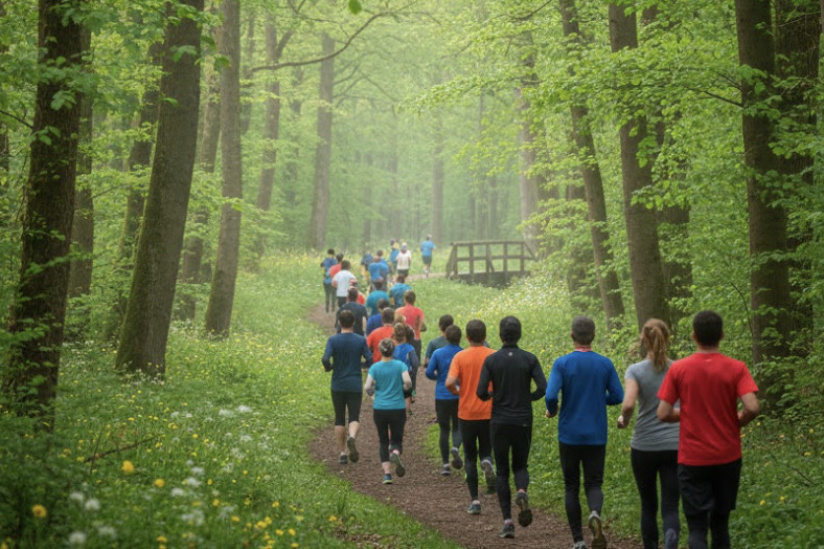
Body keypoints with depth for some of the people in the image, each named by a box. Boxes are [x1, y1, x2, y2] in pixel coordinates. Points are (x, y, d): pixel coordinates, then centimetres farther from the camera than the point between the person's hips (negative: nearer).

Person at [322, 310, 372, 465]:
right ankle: (352, 437, -30)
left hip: (338, 386, 0)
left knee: (339, 419, 11)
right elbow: (369, 360, -5)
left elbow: (325, 360, -18)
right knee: (354, 418, 2)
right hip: (355, 385, 0)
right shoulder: (361, 340, -4)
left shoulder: (333, 340, -7)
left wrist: (329, 368, 4)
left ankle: (342, 453, 11)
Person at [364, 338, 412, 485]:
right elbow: (407, 381, -18)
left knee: (383, 441, 11)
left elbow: (367, 387, -12)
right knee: (397, 440, 11)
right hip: (398, 409, 0)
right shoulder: (400, 365, -4)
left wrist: (372, 392, 10)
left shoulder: (375, 367, -4)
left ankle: (387, 473, 1)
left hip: (380, 409, 0)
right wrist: (405, 388, 4)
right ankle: (396, 453, -24)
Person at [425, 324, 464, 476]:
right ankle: (456, 448, -18)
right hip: (459, 396, 0)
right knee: (457, 427, 13)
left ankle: (446, 463, 6)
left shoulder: (438, 353, -3)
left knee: (444, 429, 9)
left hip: (441, 396, 0)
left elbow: (429, 373, -7)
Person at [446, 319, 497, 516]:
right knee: (486, 451, 16)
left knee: (470, 458, 10)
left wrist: (457, 391, 6)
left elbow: (449, 383, -16)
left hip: (467, 413, -1)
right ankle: (487, 463, -21)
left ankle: (475, 501, 5)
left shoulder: (460, 357, -5)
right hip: (489, 413, 1)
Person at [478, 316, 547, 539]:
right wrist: (528, 397, 10)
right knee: (520, 466, 17)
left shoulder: (491, 360, -5)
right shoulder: (529, 359, -3)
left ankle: (507, 521, 0)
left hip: (500, 422, -1)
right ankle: (522, 492, -17)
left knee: (502, 472, 9)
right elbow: (543, 389, -10)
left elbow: (481, 392, -10)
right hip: (523, 421, 1)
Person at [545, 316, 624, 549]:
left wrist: (552, 411, 4)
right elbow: (618, 397, -1)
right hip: (596, 436, 1)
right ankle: (595, 513, -25)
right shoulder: (605, 364, -3)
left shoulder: (562, 363, -9)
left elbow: (551, 396, -18)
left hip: (569, 436, -1)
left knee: (571, 487, 11)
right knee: (594, 484, 8)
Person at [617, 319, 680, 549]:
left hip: (644, 446, -1)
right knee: (670, 507, 0)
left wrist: (623, 419, 0)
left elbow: (628, 404, -20)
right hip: (675, 446, 1)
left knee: (648, 506, 16)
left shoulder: (635, 370, -5)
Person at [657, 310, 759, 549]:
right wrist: (737, 421, 4)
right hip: (728, 458, 2)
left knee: (697, 528, -2)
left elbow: (663, 414, -7)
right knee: (721, 523, 18)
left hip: (692, 460, -1)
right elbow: (752, 407, -18)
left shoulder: (678, 369, -5)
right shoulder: (736, 368, -6)